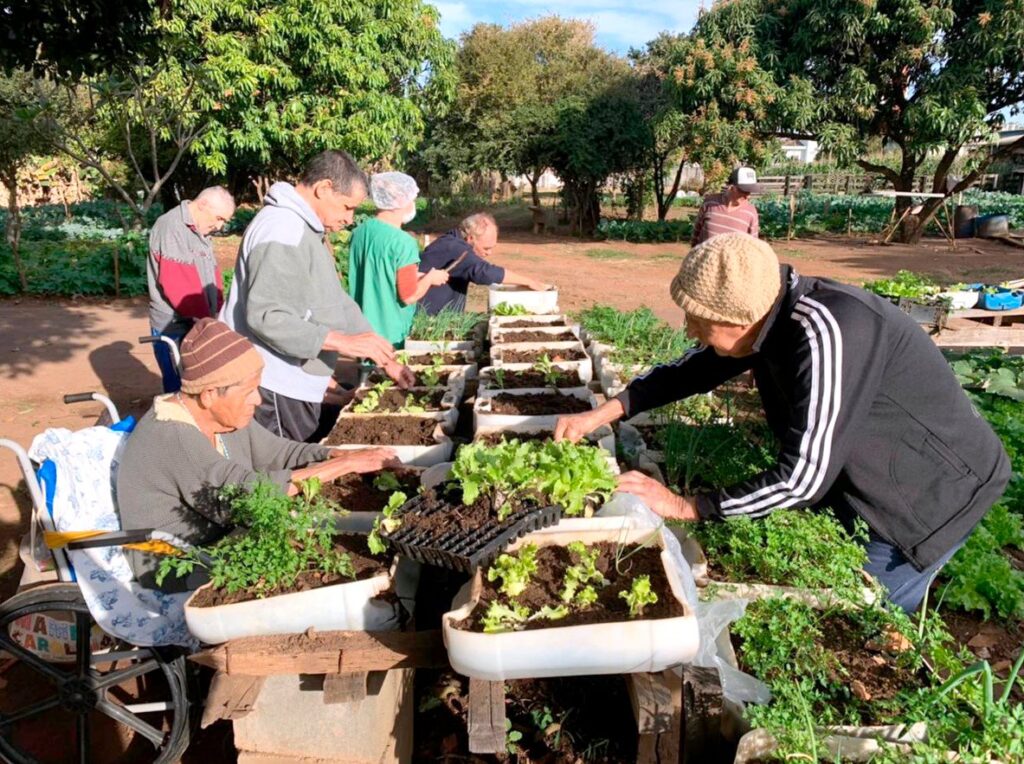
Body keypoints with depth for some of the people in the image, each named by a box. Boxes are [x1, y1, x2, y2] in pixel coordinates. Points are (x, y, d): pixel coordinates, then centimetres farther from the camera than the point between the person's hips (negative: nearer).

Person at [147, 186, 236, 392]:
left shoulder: (200, 232, 16)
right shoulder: (171, 227, -14)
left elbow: (213, 275, 13)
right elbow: (178, 285, -22)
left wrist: (216, 310, -1)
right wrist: (205, 317, -17)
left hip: (199, 326, 9)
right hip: (174, 329, -9)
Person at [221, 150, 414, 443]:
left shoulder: (306, 230, 17)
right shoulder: (283, 229, -17)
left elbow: (337, 302, 19)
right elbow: (265, 316, -27)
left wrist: (384, 358, 14)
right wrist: (343, 342, -26)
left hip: (296, 387, 10)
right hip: (275, 392, -10)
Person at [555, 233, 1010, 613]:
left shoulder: (825, 332, -37)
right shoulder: (766, 314, -10)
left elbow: (804, 476, -36)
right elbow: (690, 369, 5)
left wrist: (686, 507, -27)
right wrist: (605, 412, -5)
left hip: (931, 488, -8)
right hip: (864, 479, 8)